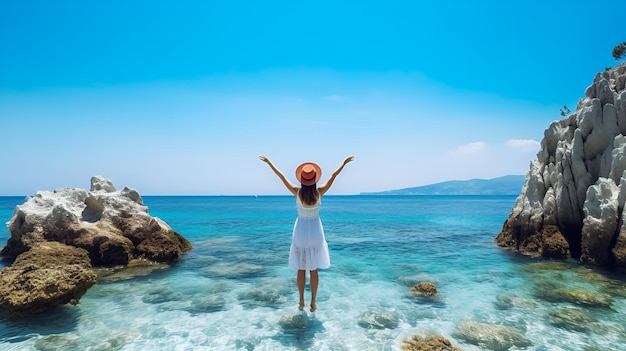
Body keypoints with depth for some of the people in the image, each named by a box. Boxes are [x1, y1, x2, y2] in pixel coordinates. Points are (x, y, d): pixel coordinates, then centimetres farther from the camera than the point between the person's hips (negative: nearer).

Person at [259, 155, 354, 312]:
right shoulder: (319, 192, -14)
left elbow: (281, 176, -6)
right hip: (315, 232, 0)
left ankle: (301, 302, 19)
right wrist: (344, 162, 8)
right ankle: (313, 303, 15)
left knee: (301, 269, 10)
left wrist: (268, 162, 3)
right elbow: (334, 175, -3)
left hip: (301, 231, 0)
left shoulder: (297, 192, -14)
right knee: (314, 270, 9)